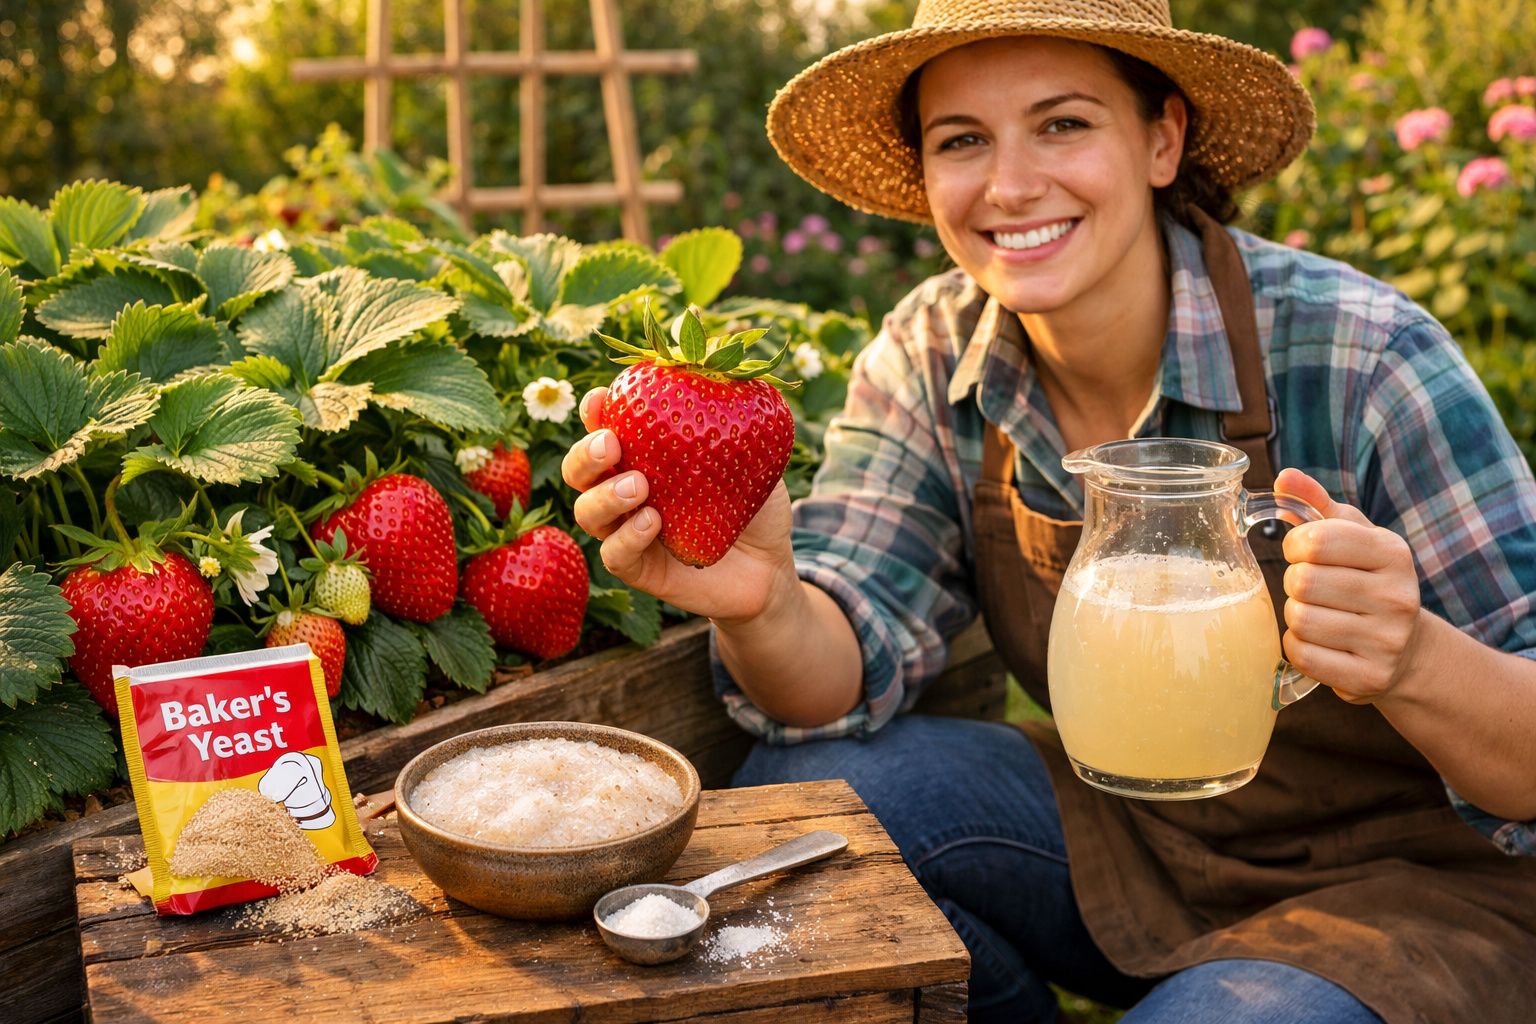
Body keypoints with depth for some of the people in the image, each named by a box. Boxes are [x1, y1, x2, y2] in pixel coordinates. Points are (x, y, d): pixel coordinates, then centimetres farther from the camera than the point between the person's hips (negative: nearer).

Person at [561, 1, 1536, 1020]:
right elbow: (853, 669, -13)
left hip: (1410, 882, -4)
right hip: (1132, 835, 4)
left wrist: (1409, 660, -42)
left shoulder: (1364, 363, -23)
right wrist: (760, 601, -37)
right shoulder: (934, 356, -8)